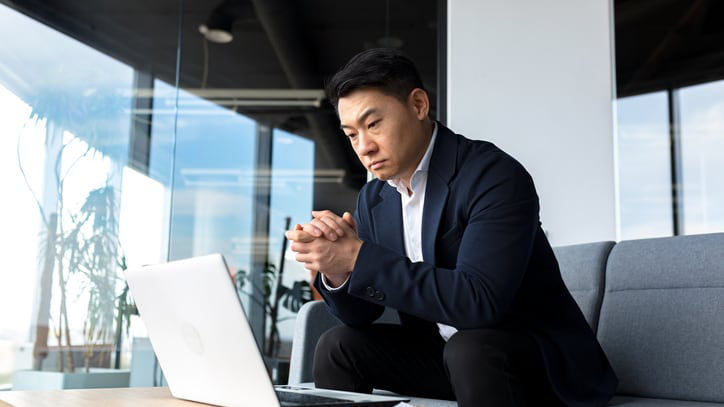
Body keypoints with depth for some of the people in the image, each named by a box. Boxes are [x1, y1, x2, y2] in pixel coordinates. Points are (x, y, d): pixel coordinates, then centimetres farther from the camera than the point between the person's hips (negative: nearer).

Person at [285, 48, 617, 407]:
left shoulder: (494, 175, -20)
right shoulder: (373, 199, 3)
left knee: (469, 349, -35)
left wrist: (359, 257, -31)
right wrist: (336, 270, -19)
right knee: (338, 347, -1)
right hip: (443, 356, 7)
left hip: (539, 360, -7)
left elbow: (479, 301, -32)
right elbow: (359, 315, 3)